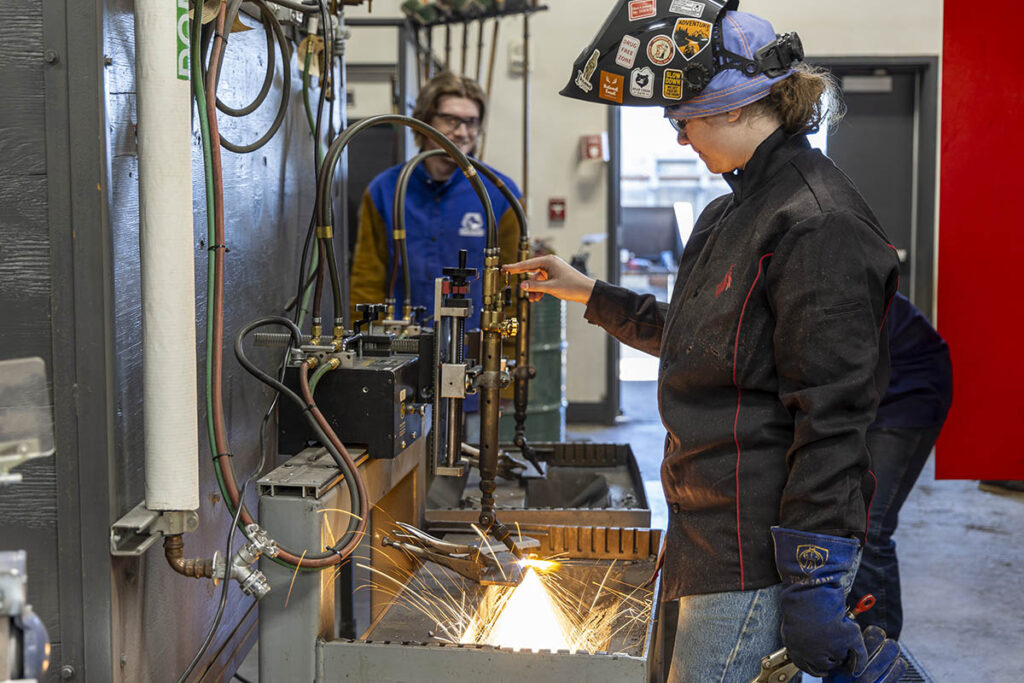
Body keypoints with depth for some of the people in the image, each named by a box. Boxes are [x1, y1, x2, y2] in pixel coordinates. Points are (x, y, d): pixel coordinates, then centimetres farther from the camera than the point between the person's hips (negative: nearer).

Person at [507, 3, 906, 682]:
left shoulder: (817, 224, -16)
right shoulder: (737, 211, 15)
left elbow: (831, 416, -20)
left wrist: (814, 578, -21)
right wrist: (589, 293, 32)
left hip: (762, 544, -9)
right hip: (721, 522, 10)